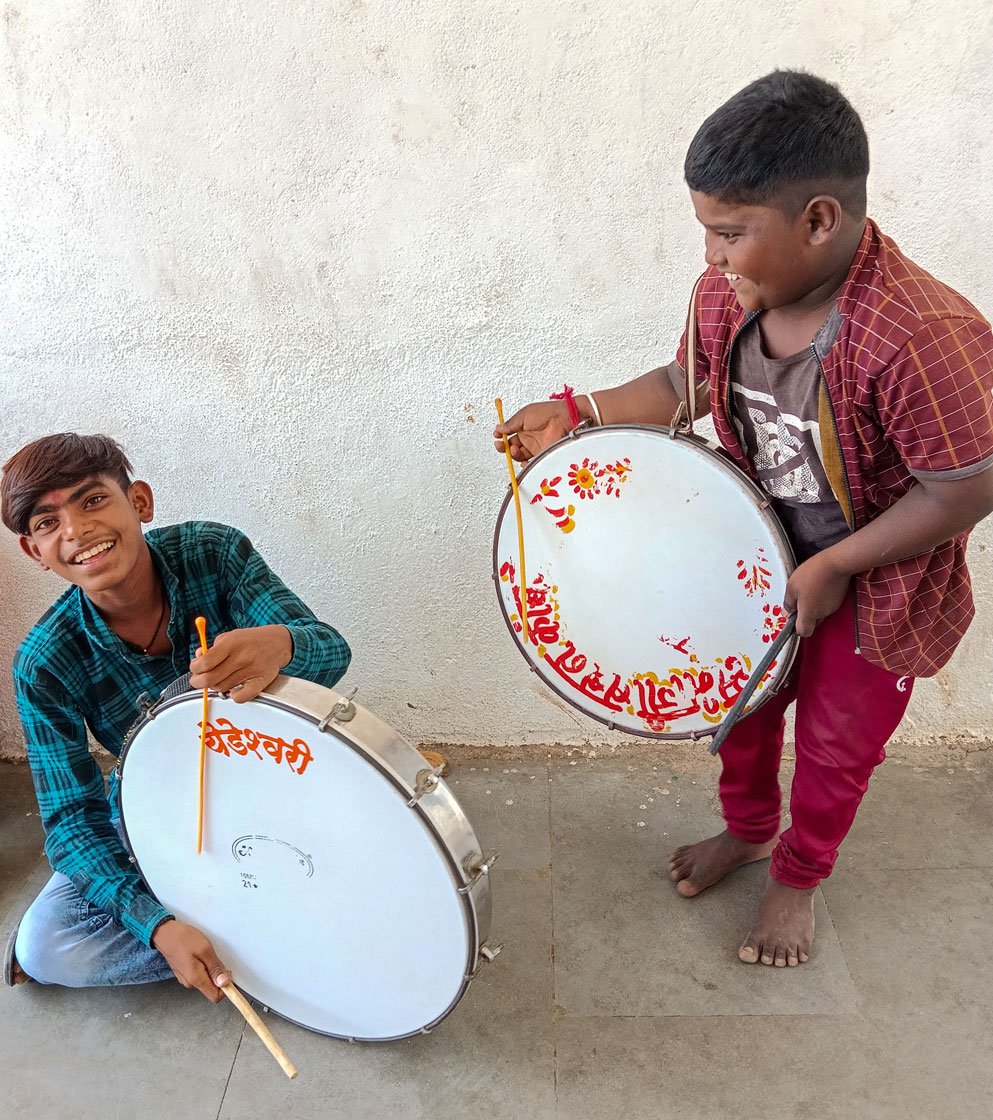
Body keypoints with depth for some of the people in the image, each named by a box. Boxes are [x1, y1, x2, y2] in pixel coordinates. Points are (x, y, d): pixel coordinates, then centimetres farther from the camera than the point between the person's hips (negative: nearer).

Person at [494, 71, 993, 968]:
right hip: (760, 563, 5)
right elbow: (687, 384, 3)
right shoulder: (726, 294, -15)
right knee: (740, 707, 23)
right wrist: (578, 413, -9)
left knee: (836, 749, 17)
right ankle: (747, 829, 55)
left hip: (876, 591, -5)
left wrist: (832, 568, -22)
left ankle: (800, 875, 47)